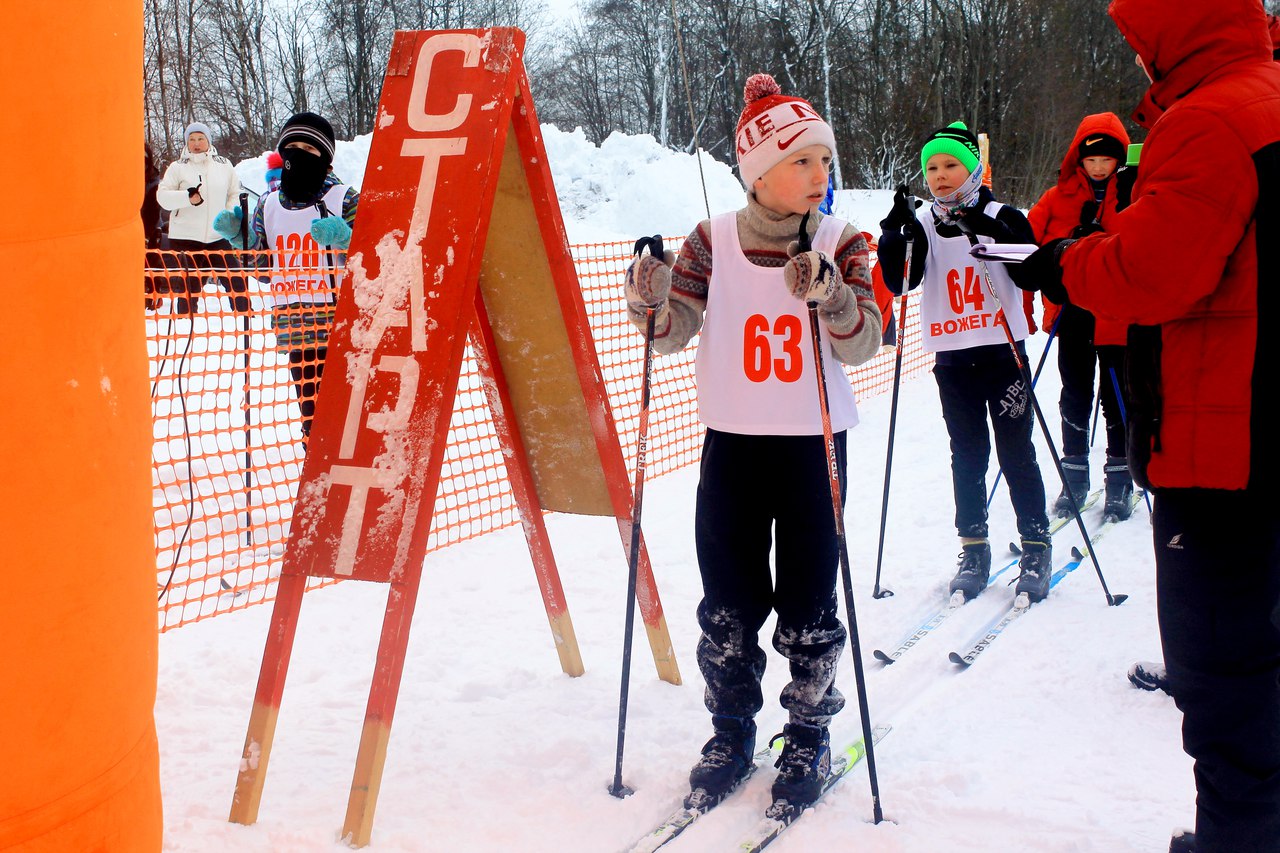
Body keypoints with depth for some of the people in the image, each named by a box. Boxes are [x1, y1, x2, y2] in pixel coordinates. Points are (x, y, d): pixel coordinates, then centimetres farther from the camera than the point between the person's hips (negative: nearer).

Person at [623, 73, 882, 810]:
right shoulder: (715, 239, -2)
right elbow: (676, 333, -4)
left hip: (812, 442, -1)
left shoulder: (840, 242, -3)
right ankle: (732, 730, 24)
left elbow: (865, 342, -12)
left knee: (809, 597, 5)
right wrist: (652, 301, -25)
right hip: (732, 439, 1)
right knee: (728, 600, 7)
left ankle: (810, 734, 22)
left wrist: (830, 296, -31)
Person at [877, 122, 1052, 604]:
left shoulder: (1003, 218, -1)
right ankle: (973, 548, 16)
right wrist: (895, 233, -23)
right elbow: (899, 282, -8)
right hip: (952, 358, 2)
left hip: (1003, 351, -2)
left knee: (1016, 451, 1)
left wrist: (995, 234, -25)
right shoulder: (921, 226, 5)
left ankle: (1036, 546, 10)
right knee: (967, 455, 8)